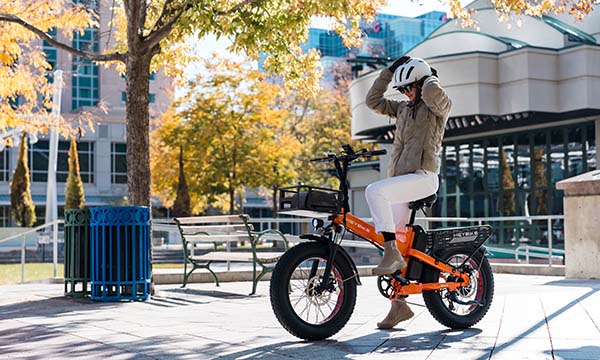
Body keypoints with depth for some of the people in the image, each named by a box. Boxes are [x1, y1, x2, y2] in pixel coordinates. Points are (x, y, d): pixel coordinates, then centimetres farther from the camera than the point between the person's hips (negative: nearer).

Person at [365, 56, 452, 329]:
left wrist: (430, 77, 0)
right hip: (400, 179, 8)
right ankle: (399, 305, 8)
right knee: (388, 241, 1)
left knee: (375, 190, -33)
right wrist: (390, 71, 17)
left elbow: (432, 92, -21)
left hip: (423, 176, -8)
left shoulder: (439, 105, 1)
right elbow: (373, 100, 20)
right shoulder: (403, 108, 22)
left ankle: (393, 253, -30)